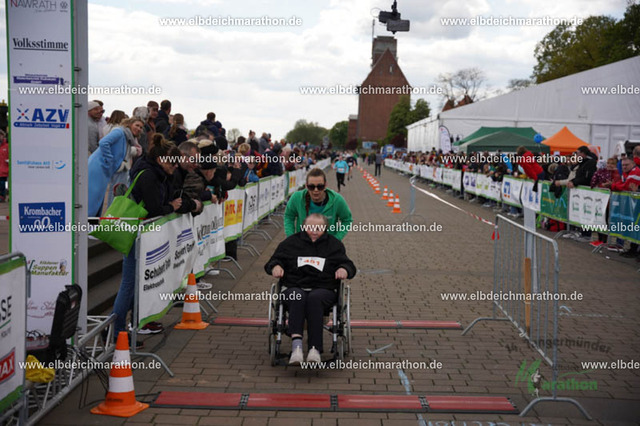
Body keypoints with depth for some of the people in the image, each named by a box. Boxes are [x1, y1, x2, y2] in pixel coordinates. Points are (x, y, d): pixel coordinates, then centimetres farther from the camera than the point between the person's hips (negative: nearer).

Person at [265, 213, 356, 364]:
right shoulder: (291, 242, 20)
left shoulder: (334, 244, 20)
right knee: (298, 297, -38)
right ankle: (296, 345, -55)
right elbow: (275, 259, 20)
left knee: (315, 298, -38)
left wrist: (344, 269, -7)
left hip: (324, 290, 0)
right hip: (294, 288, 0)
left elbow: (349, 265, 18)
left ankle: (315, 349, -46)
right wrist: (276, 266, -5)